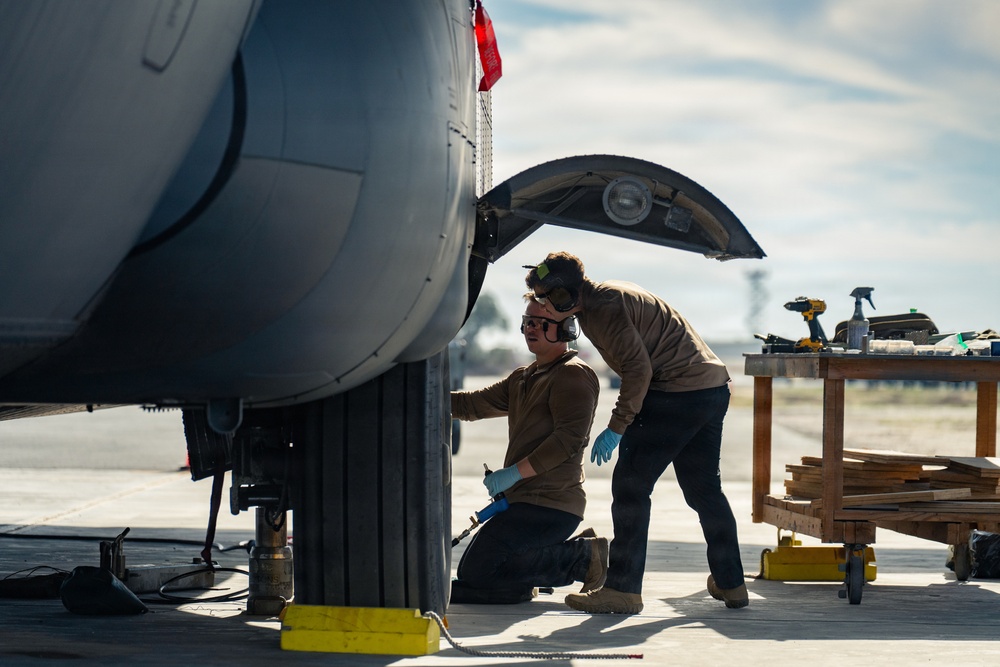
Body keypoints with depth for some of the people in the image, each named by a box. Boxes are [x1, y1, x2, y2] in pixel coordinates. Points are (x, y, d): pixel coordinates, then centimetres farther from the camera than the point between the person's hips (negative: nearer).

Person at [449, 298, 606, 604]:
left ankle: (584, 557, -8)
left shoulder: (573, 375, -9)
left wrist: (515, 472, -24)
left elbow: (569, 438, -20)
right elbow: (472, 404, 20)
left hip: (551, 506, -10)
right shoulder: (523, 378, 22)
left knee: (476, 570, -17)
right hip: (523, 501, 10)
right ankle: (580, 554, 7)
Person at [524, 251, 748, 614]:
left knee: (630, 486, -6)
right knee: (703, 489, 19)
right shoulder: (607, 296, 17)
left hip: (677, 394, -10)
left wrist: (616, 427, -16)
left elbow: (638, 368, -19)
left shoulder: (604, 305, -14)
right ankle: (730, 583, 26)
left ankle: (623, 588, -5)